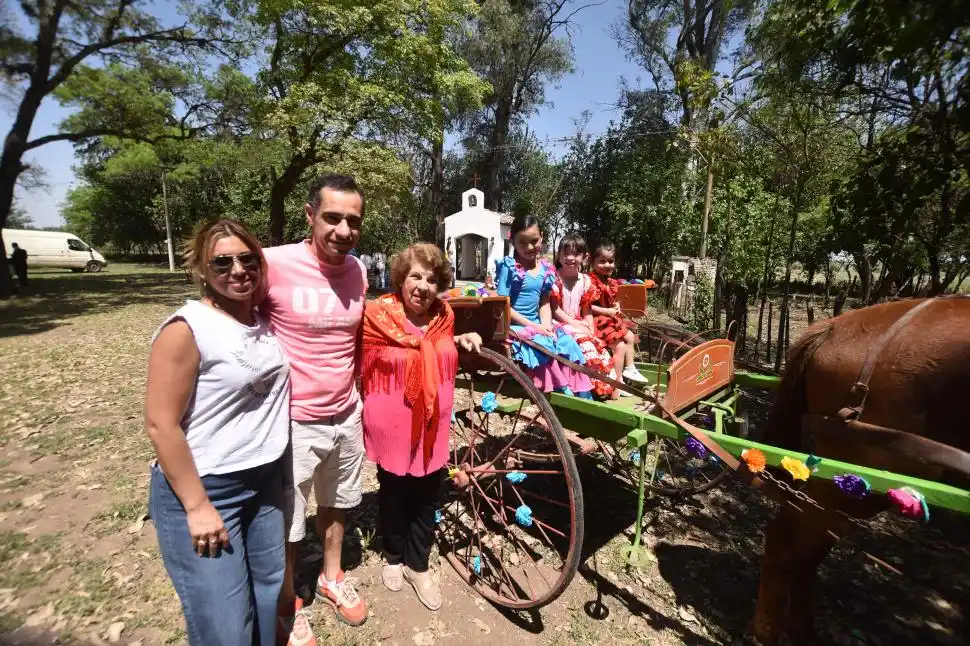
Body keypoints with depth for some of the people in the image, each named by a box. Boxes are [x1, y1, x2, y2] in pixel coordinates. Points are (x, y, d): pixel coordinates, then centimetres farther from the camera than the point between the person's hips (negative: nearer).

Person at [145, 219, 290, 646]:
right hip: (203, 488, -6)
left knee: (268, 592, 21)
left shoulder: (263, 321, 3)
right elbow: (161, 424, -17)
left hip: (265, 480, 6)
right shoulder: (186, 329, -17)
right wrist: (197, 506, -16)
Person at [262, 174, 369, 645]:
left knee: (336, 503, 25)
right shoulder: (274, 264, -20)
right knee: (285, 526, 15)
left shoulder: (359, 270, -2)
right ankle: (288, 607, 42)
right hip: (293, 422, -5)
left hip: (347, 416, 5)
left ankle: (332, 578, 51)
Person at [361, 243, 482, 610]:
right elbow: (358, 364, -3)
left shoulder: (443, 316, -2)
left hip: (433, 426, 3)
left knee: (426, 499, 16)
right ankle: (394, 558, 45)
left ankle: (418, 567, 39)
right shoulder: (377, 316, -14)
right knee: (393, 495, 18)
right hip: (392, 426, -3)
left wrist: (462, 341, -2)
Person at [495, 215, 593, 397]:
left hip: (539, 324, 6)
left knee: (569, 343, -13)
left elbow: (544, 304, 11)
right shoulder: (509, 266, -10)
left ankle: (583, 395, -5)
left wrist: (547, 326, -9)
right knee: (544, 346, -29)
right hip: (514, 326, -6)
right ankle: (563, 392, -17)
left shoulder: (545, 268, 7)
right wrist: (534, 326, -16)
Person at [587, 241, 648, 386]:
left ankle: (629, 368, 31)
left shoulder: (610, 282, 10)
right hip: (598, 321, -11)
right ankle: (617, 381, -3)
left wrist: (616, 307, 3)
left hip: (611, 320, 11)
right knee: (620, 347, -13)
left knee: (630, 337, 21)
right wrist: (608, 311, -23)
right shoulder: (591, 281, -21)